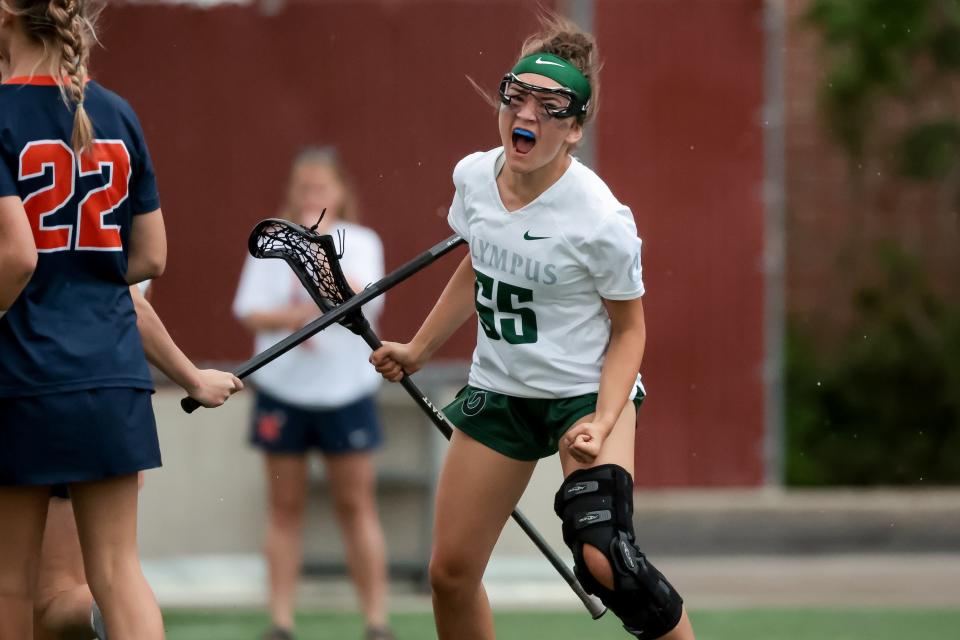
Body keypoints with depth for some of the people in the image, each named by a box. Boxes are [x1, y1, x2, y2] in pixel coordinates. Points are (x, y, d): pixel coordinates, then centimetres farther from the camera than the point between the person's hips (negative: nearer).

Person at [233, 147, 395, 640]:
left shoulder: (360, 242, 2)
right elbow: (249, 312, -2)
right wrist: (290, 317, -20)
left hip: (345, 392, -1)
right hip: (283, 391, 1)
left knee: (357, 506, 0)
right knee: (285, 507, 4)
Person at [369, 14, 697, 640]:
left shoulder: (602, 221, -22)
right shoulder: (474, 176, -6)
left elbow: (629, 328, -9)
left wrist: (602, 423, -22)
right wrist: (418, 349, 20)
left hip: (588, 394, -6)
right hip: (497, 393, 6)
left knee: (604, 562, -26)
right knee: (450, 573, 2)